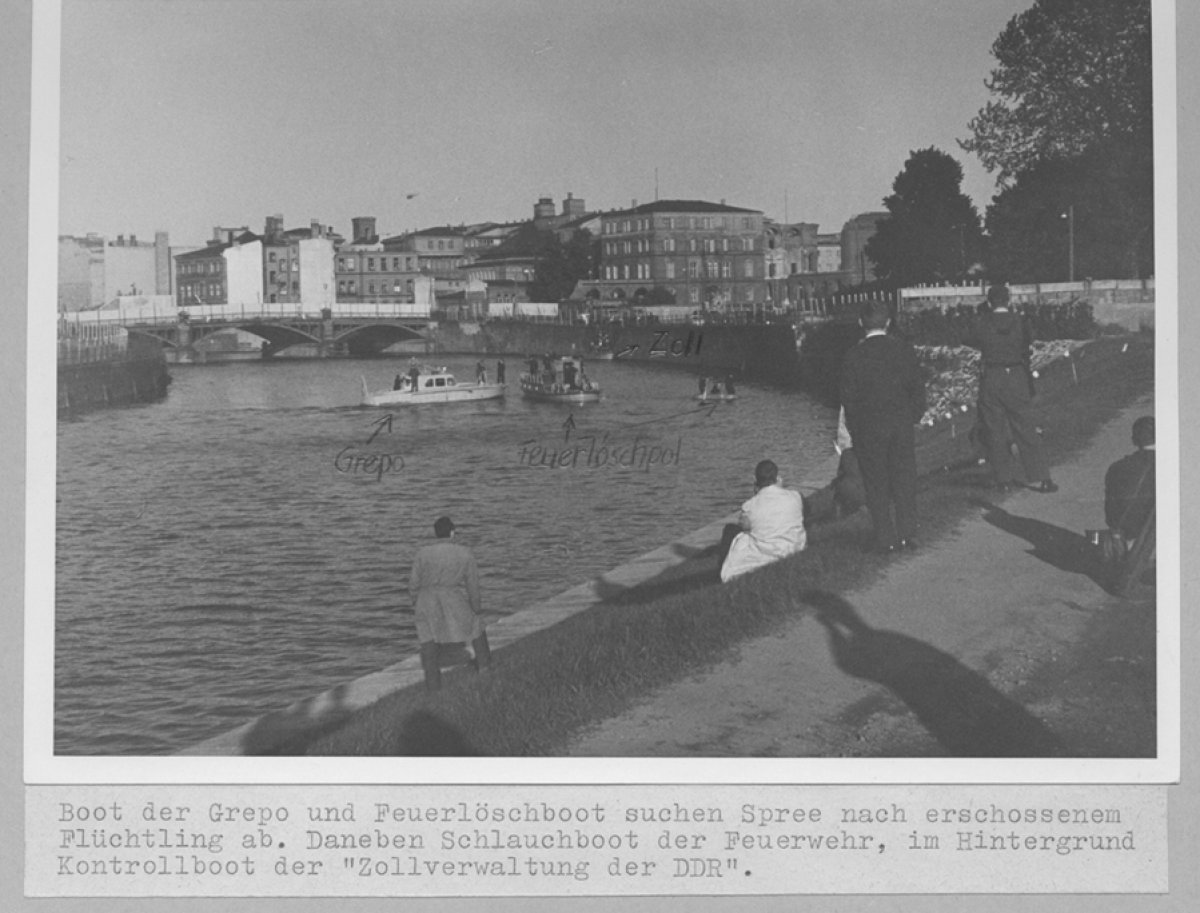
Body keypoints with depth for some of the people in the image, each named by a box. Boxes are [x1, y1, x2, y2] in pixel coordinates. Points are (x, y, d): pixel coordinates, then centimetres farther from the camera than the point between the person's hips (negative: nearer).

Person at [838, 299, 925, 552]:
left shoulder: (854, 355, -9)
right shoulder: (904, 350, -2)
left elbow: (848, 396, -6)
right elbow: (917, 387, 2)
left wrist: (854, 428, 4)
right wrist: (914, 416, 13)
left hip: (869, 428, -2)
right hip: (902, 424, 2)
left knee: (877, 485, 6)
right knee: (904, 480, 12)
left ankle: (885, 538, 8)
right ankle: (906, 533, 17)